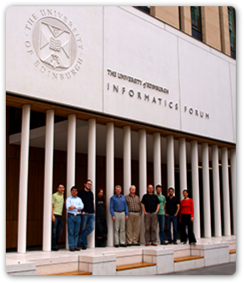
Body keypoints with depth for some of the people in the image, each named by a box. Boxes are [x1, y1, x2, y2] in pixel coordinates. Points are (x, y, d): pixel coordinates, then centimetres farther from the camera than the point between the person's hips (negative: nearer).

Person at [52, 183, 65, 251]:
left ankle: (55, 244, 20)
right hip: (55, 215, -7)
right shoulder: (54, 195, -3)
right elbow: (52, 206, -6)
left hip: (60, 215, 7)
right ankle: (54, 246, 3)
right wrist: (52, 215, -14)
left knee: (60, 231, 7)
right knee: (54, 231, -4)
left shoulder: (63, 195, 16)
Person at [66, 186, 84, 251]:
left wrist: (75, 207, -15)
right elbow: (68, 207, -9)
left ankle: (75, 246, 11)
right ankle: (71, 246, -1)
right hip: (71, 216, -3)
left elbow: (82, 206, -2)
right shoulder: (68, 199, 6)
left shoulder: (79, 199, 14)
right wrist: (78, 209, -13)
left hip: (78, 216, 3)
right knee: (71, 232, -4)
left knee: (76, 232, 5)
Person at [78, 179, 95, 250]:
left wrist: (93, 211, 10)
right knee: (83, 229, 0)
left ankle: (80, 239, 5)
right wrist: (82, 211, -13)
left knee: (91, 228, -6)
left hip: (91, 214, 5)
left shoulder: (91, 193, 17)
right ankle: (84, 244, 9)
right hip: (84, 214, -5)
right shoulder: (81, 192, 0)